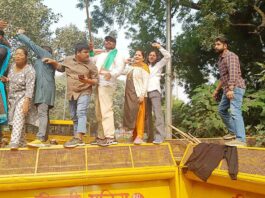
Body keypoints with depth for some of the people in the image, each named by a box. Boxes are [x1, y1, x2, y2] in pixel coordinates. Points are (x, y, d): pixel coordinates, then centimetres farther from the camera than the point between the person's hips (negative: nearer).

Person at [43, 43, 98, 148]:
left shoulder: (91, 65, -9)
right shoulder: (68, 60, 1)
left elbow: (96, 80, -6)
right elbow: (61, 68, 20)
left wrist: (86, 81, -25)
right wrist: (53, 62, 3)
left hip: (84, 92, -5)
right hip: (71, 93, 5)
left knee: (81, 113, -22)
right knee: (74, 116, 10)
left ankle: (78, 138, -29)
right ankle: (77, 138, 20)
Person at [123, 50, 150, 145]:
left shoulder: (144, 67, -4)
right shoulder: (131, 67, 16)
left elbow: (145, 82, -12)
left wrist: (142, 94, -18)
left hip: (138, 94, -7)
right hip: (129, 94, 7)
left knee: (139, 115, -9)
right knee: (131, 114, 6)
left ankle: (139, 136, -9)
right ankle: (135, 135, 13)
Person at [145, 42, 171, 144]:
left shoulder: (159, 64, 16)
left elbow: (168, 56, 3)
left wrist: (159, 47, 2)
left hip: (154, 91, -5)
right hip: (145, 92, 5)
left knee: (157, 113, -14)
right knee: (147, 115, 2)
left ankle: (159, 137, -20)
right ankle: (150, 137, 5)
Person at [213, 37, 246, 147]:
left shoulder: (230, 56, -11)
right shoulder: (221, 59, 20)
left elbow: (233, 73, -25)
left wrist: (230, 89, -35)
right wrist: (217, 90, 30)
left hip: (235, 88, -11)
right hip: (227, 89, 11)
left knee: (235, 112, -21)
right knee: (222, 109, 18)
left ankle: (240, 139, -27)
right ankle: (233, 131, 29)